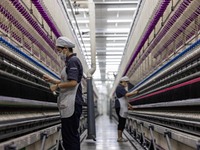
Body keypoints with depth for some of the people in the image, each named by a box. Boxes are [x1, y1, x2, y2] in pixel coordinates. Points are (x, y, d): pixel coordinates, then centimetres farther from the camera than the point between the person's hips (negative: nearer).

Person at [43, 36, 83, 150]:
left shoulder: (73, 61, -10)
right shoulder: (71, 61, 21)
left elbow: (73, 82, -20)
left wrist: (57, 86, -8)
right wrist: (51, 80, 18)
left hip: (71, 104, -10)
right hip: (69, 104, 10)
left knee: (70, 136, -10)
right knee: (72, 135, 12)